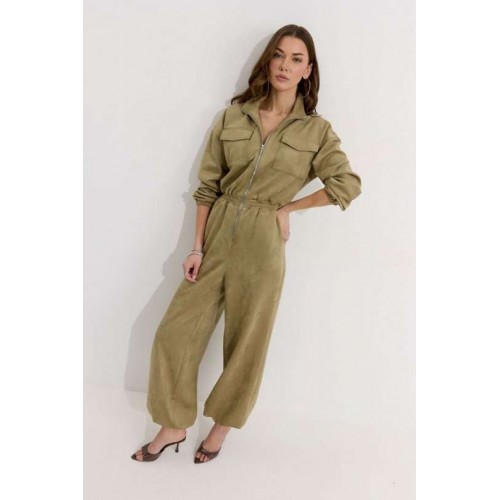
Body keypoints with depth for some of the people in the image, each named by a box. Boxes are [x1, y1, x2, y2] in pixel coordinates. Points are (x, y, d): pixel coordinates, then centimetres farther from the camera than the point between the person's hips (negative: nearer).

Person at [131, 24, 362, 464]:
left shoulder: (316, 130, 0)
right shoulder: (233, 116, 4)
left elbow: (348, 184, -3)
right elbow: (207, 186, 3)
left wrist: (288, 207, -4)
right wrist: (197, 247, -2)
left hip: (263, 245, -2)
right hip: (217, 234, 3)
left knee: (245, 345, 8)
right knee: (176, 331, 3)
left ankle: (221, 427, 33)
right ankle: (174, 426, 24)